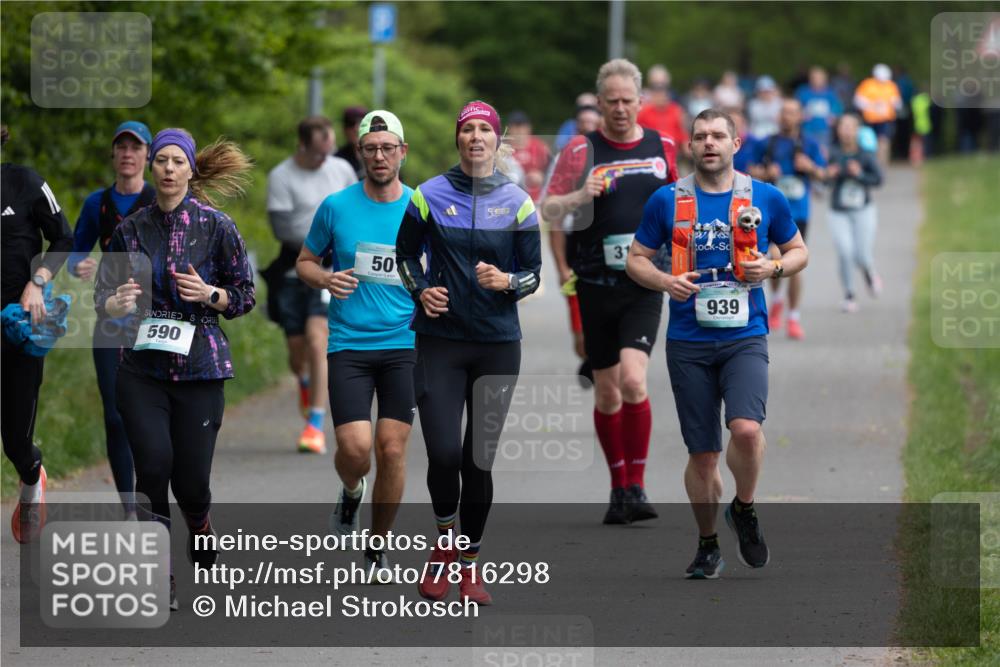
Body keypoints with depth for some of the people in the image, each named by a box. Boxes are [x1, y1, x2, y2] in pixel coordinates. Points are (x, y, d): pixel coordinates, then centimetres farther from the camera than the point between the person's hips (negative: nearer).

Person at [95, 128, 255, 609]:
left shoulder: (215, 226, 0)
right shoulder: (130, 230, 6)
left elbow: (245, 295, 6)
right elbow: (103, 297, 7)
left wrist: (210, 294, -13)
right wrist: (118, 303, -16)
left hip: (199, 365, -1)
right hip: (142, 366, 1)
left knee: (190, 479, -3)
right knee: (153, 464, -15)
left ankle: (201, 534, 32)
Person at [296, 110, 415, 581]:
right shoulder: (336, 207, 1)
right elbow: (305, 261, 13)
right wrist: (326, 279, -9)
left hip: (404, 344, 1)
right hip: (348, 344, -1)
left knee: (392, 448, -2)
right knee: (355, 447, -13)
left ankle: (377, 547, 16)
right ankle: (351, 493, 24)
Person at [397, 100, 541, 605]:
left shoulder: (517, 203, 4)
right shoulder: (430, 196, 2)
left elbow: (534, 274, 5)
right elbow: (405, 254, 13)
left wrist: (507, 281, -16)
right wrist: (421, 290, -6)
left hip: (498, 344, 1)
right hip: (440, 341, -1)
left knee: (480, 458, 2)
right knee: (443, 453, -14)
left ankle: (470, 561, 17)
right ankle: (445, 540, 13)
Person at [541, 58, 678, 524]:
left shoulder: (663, 148, 6)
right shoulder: (582, 150, 0)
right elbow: (547, 210, -2)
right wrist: (577, 198, -21)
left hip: (645, 285, 0)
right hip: (596, 285, 0)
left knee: (633, 381, -17)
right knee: (606, 391, 6)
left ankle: (636, 487, -9)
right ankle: (619, 487, 20)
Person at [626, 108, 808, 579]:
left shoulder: (765, 198, 4)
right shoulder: (667, 200, 4)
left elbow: (799, 251, 15)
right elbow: (636, 259, 11)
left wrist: (773, 268, -7)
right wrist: (665, 282, -10)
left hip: (745, 337, -1)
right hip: (688, 342, 1)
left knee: (746, 428, -23)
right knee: (702, 453, 3)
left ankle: (744, 510, 6)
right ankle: (707, 546, 21)